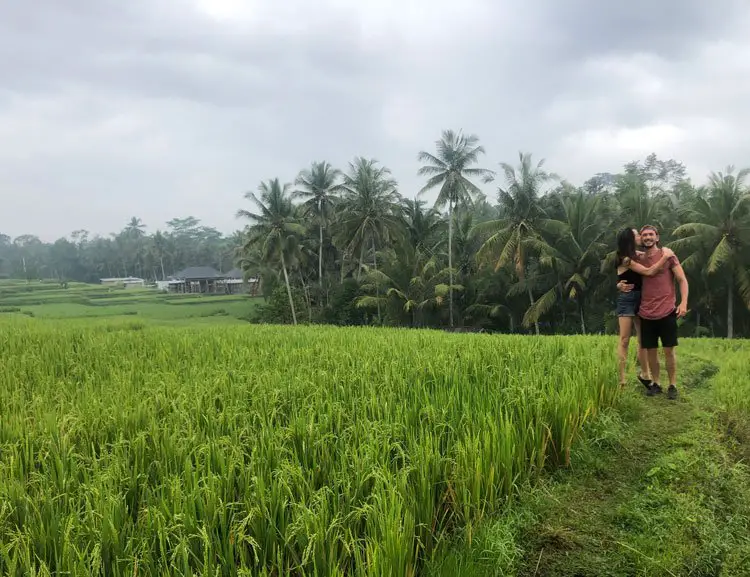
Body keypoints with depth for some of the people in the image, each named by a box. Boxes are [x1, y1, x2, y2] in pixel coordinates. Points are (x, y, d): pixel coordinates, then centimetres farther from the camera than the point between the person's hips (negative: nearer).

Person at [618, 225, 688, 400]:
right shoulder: (638, 260, 10)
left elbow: (682, 280, -4)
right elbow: (628, 279, 24)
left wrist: (683, 303, -17)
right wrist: (620, 285, -1)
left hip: (667, 312, -4)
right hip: (646, 314, 4)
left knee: (669, 350, 0)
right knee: (651, 351, 8)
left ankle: (673, 386, 10)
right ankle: (655, 384, 20)